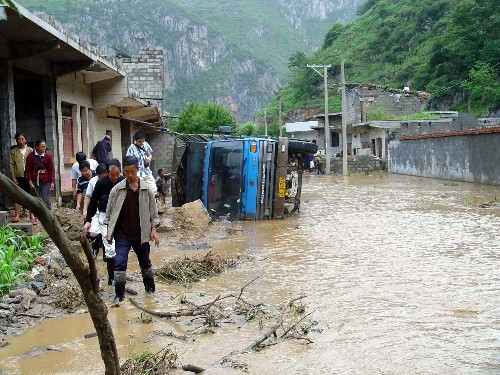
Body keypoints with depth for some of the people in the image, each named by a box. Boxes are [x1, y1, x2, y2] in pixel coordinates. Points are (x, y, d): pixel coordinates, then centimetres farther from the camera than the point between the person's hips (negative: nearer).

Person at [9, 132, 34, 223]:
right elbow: (11, 165, 1)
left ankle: (31, 215, 10)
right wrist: (13, 177, -6)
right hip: (18, 177, 0)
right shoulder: (14, 151, 3)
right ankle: (16, 216, 3)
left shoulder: (30, 150, 4)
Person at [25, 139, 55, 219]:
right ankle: (36, 217, 15)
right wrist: (30, 182, -6)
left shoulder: (48, 156, -1)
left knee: (46, 200, -1)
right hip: (34, 181, 1)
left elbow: (51, 170, 0)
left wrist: (52, 182, -6)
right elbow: (28, 170, 0)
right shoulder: (30, 156, -2)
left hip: (45, 181, -1)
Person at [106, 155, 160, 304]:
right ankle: (119, 294, -2)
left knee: (145, 262, 17)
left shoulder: (146, 190, -3)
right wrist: (109, 232, 2)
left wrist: (153, 230, -5)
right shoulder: (117, 189, -4)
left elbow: (153, 212, 2)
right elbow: (109, 212, 3)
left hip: (141, 234, 1)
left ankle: (150, 287, 37)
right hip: (122, 234, -1)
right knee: (120, 263, -10)